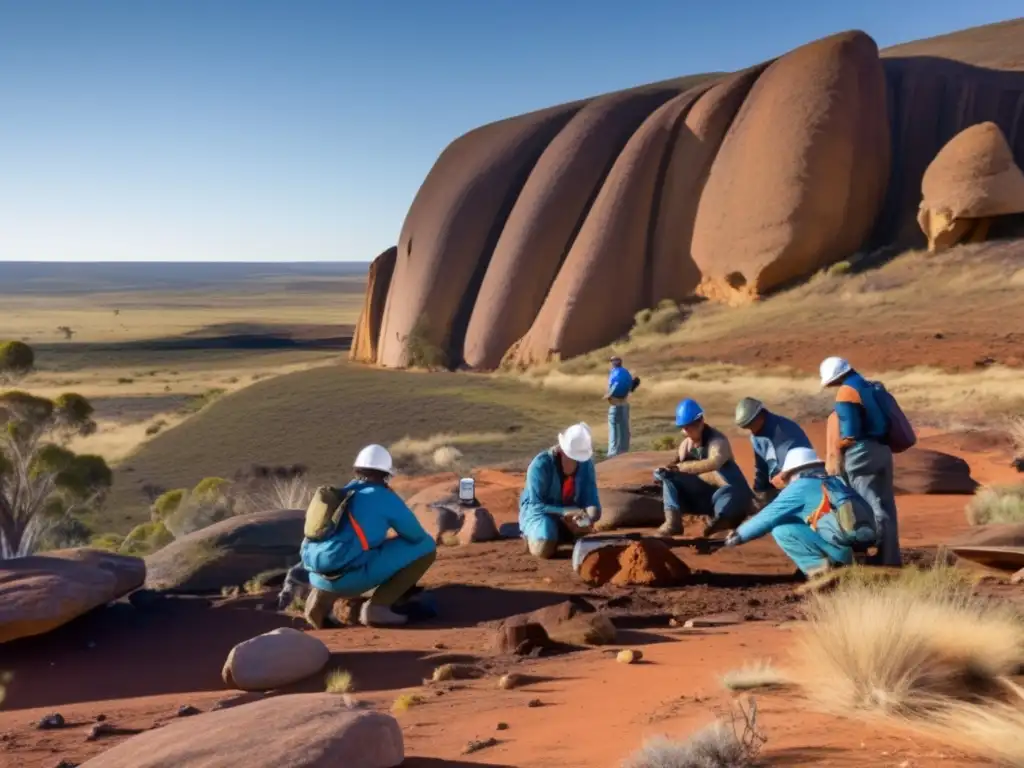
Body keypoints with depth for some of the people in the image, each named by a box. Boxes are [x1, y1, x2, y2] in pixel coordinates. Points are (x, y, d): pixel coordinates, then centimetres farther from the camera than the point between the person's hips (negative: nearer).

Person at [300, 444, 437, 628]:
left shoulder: (341, 493, 24)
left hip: (319, 574, 6)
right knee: (426, 546, 5)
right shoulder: (385, 497, 4)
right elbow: (417, 536, 11)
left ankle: (321, 598, 12)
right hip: (349, 574, -6)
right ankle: (376, 606, -4)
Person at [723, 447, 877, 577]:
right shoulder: (836, 481, 26)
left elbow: (768, 516, 10)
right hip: (868, 540, 7)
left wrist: (739, 535, 23)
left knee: (781, 530, 1)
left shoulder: (800, 486, 7)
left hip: (844, 540, -7)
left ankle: (821, 566, -7)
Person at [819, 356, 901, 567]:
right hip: (881, 451, 9)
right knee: (885, 507, 10)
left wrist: (836, 453, -4)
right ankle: (891, 558, 15)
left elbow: (849, 433, -16)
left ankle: (883, 559, -7)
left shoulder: (847, 392, -9)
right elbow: (877, 422, 17)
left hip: (862, 453, -9)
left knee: (872, 509, -7)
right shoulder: (870, 387, 18)